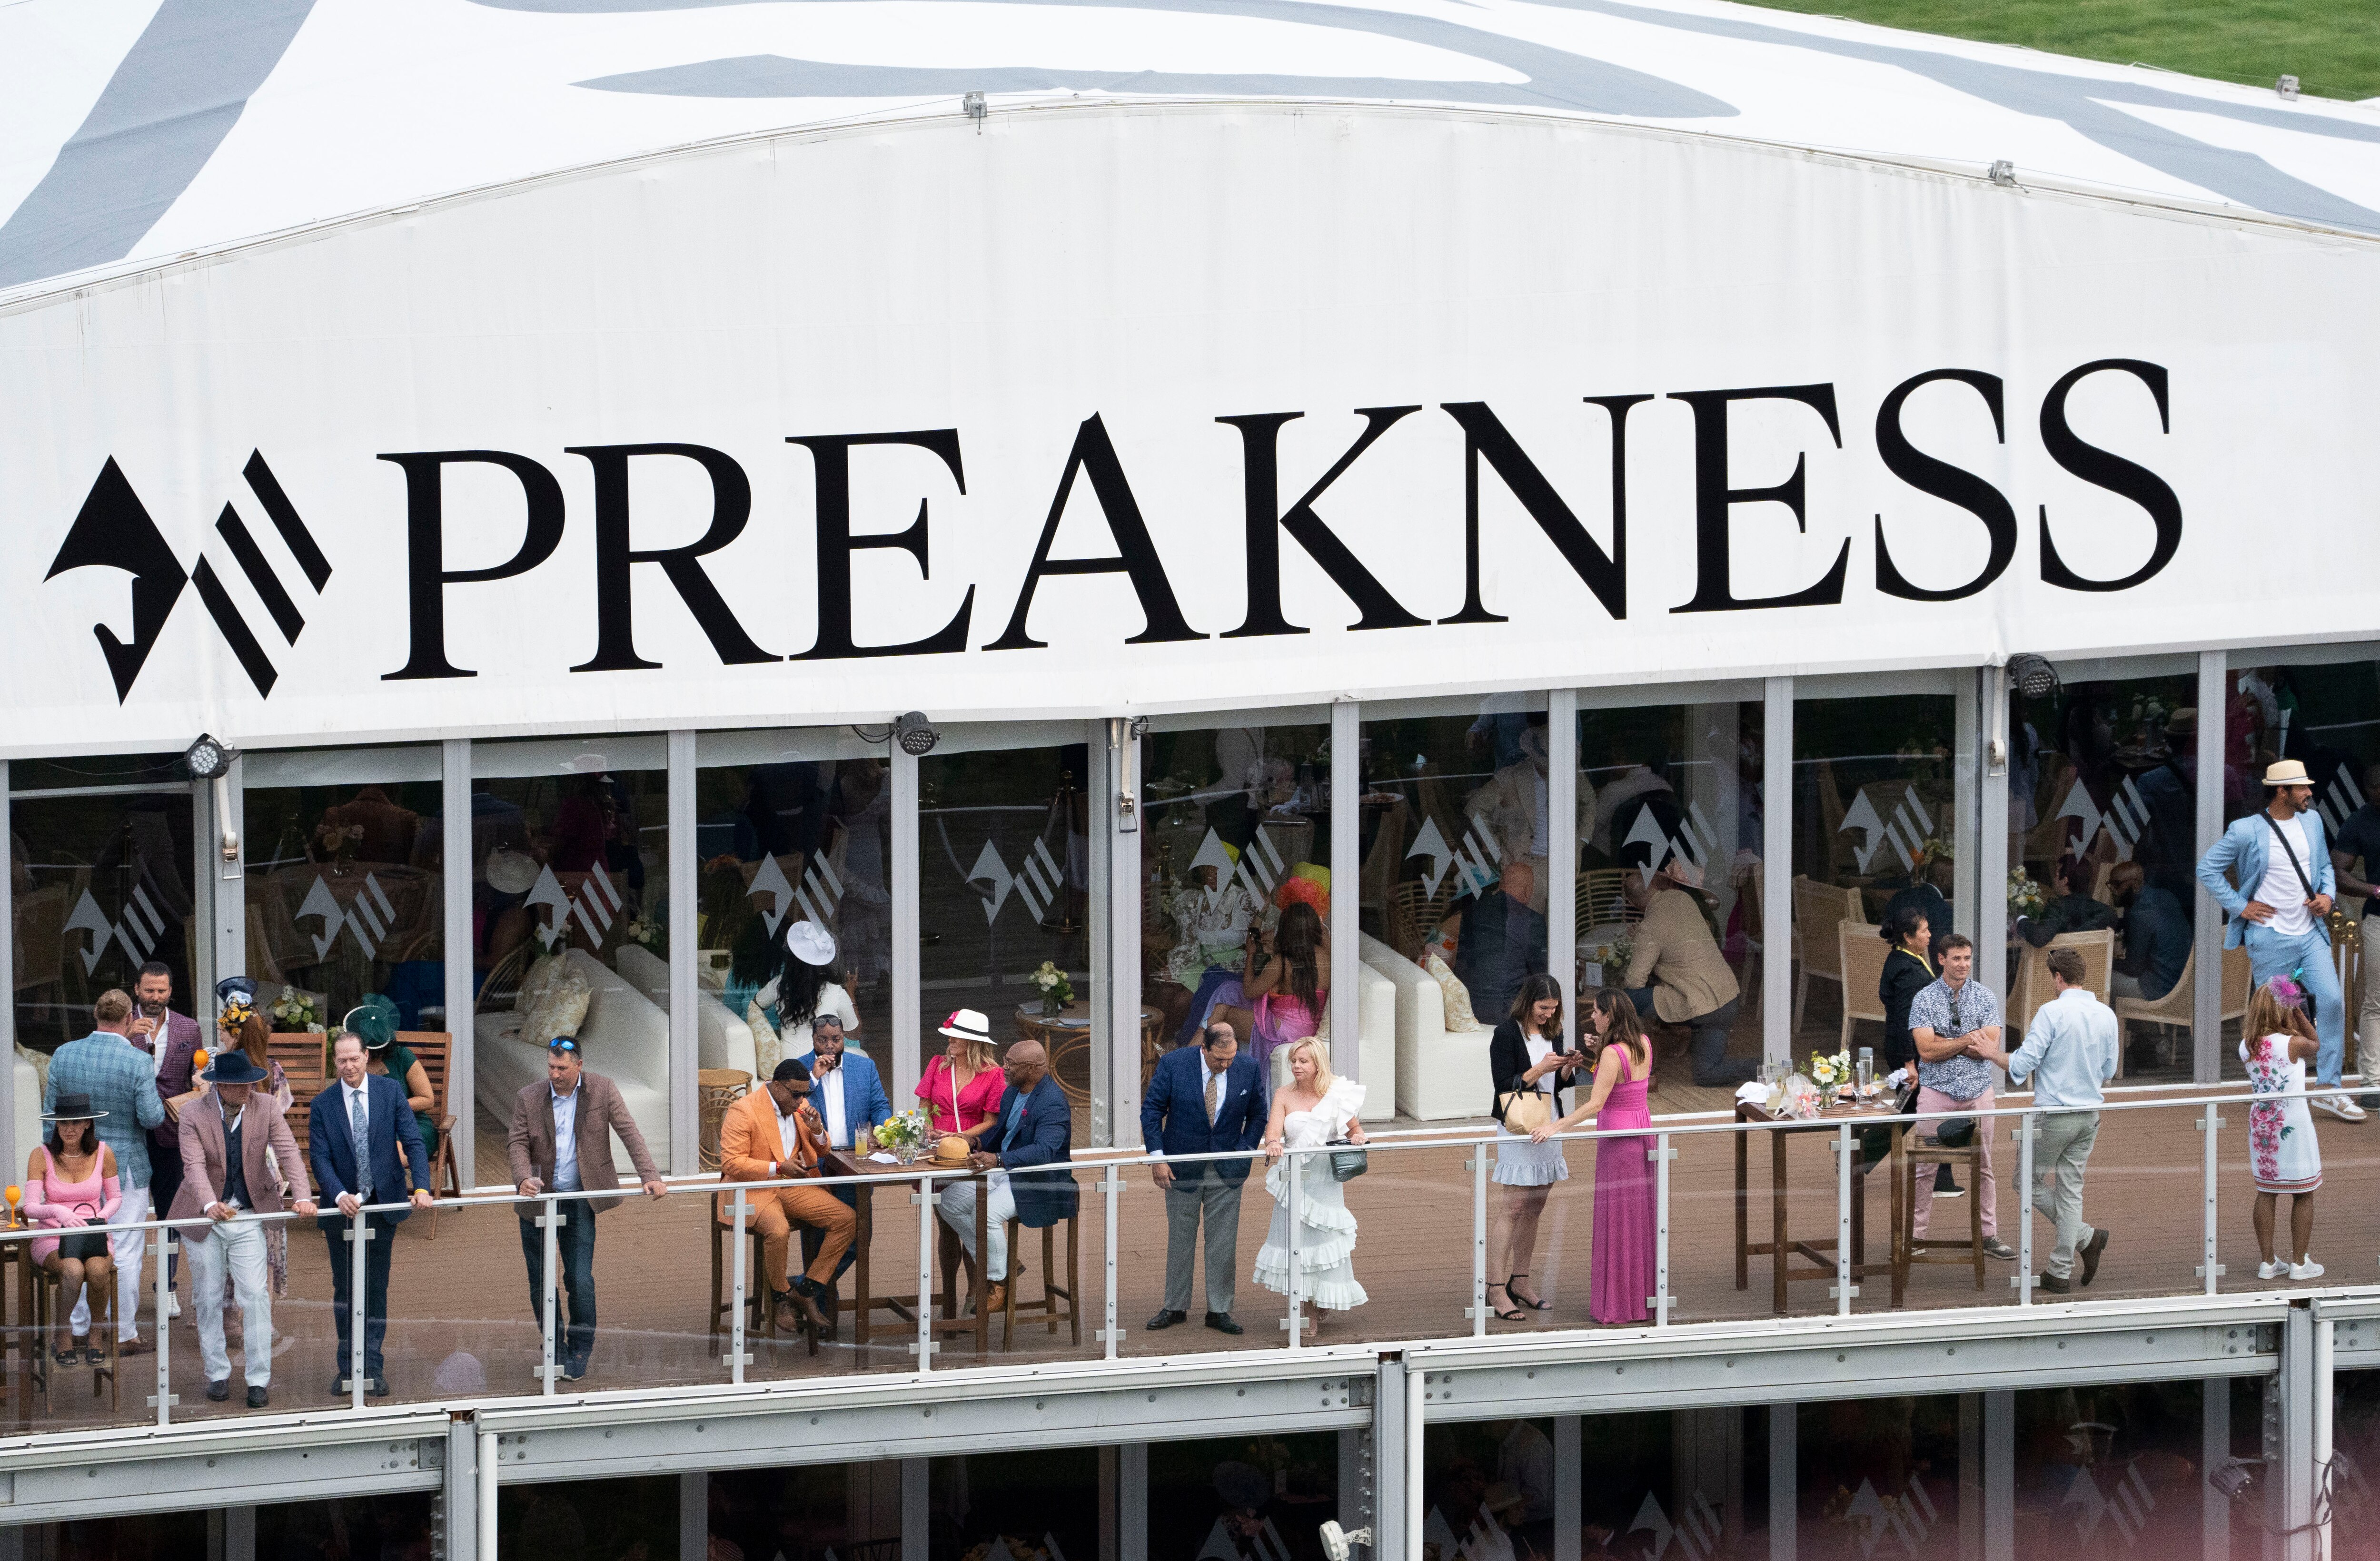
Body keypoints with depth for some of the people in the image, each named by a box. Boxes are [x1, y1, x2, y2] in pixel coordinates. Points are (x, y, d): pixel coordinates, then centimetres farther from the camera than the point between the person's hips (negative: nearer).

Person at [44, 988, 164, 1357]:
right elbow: (151, 1117, -18)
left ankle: (78, 1327, 22)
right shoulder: (138, 1062, -17)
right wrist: (160, 1102, 5)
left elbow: (50, 1111, 4)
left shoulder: (64, 1055, -3)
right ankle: (124, 1334, 8)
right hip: (126, 1166, -4)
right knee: (125, 1253, 3)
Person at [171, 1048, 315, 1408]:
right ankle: (217, 1374, 21)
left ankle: (259, 1379, 0)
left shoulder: (265, 1107, -5)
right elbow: (194, 1166, -20)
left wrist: (302, 1197, -27)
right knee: (208, 1299, 7)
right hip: (205, 1218, 0)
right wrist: (210, 1206, -37)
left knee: (256, 1297, -6)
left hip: (249, 1217, 0)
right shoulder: (194, 1114, -11)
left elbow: (288, 1153, -11)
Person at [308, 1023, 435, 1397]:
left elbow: (412, 1142, -6)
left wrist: (422, 1188, -20)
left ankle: (372, 1369, 7)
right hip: (342, 1209, 0)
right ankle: (348, 1367, 16)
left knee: (376, 1289, 3)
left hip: (383, 1205, 0)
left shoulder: (391, 1091, -1)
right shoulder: (322, 1105, -2)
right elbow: (320, 1158, -7)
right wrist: (340, 1196, -24)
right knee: (345, 1291, 7)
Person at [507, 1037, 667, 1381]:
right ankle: (554, 1349, 21)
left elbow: (629, 1133, -4)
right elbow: (518, 1143, -4)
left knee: (580, 1280, -4)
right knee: (541, 1281, 6)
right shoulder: (528, 1098, -3)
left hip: (579, 1200, -1)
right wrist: (524, 1178, -23)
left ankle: (579, 1352, 10)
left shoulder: (602, 1091, -4)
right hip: (538, 1199, 1)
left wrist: (649, 1175, -14)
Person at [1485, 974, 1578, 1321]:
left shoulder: (1552, 1032, 12)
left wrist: (1568, 1068, -2)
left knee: (1534, 1209, 8)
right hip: (1517, 1132, -7)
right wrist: (1540, 1069, -21)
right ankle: (1496, 1289, -9)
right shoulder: (1507, 1034, -9)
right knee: (1511, 1209, -10)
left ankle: (1519, 1281, 16)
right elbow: (1504, 1086, -13)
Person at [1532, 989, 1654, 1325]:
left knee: (1617, 1222, 0)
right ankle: (1646, 1296, 21)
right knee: (1641, 1218, 15)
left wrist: (1556, 1127, -25)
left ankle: (1620, 1304, 5)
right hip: (1644, 1130, 8)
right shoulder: (1644, 1044, 3)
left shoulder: (1612, 1054, -20)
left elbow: (1595, 1105, -25)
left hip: (1617, 1135, -8)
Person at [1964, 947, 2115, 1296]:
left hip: (2054, 1115, -6)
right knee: (2071, 1190, 11)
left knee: (2030, 1185, 10)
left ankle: (2086, 1239, 2)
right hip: (2090, 1114, 6)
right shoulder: (2106, 1015, 4)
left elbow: (2022, 1064, -15)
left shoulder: (2052, 1012, -16)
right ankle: (2060, 1273, 10)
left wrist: (1993, 1054, 3)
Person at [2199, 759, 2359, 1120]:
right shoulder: (2247, 831, -9)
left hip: (2311, 934, 5)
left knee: (2332, 1001, -9)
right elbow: (2207, 869, -3)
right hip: (2271, 938, -5)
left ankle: (2329, 1089, -1)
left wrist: (2327, 895, 2)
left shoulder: (2312, 821, 9)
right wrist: (2240, 907, -7)